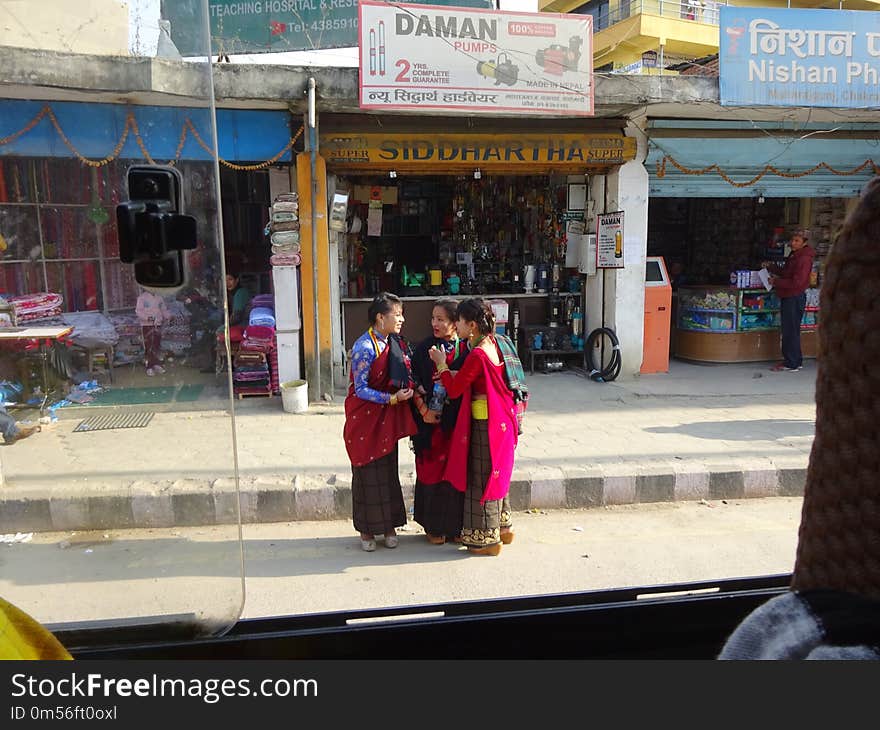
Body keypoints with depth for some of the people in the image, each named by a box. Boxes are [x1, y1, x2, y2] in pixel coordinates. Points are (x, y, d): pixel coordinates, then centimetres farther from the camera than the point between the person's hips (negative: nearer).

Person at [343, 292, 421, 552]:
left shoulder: (395, 343, 2)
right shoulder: (364, 348, -20)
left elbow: (405, 378, 7)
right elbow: (361, 390, -18)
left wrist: (418, 399, -8)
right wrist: (392, 398, -24)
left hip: (388, 417, 6)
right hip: (364, 416, -6)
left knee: (388, 470, 12)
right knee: (368, 472, 5)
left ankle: (389, 525, 26)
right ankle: (366, 530, 21)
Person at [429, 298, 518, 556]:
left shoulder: (477, 355, -22)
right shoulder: (493, 344, 5)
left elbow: (453, 390, -15)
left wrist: (442, 365, -3)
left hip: (485, 422, -9)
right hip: (500, 418, 9)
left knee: (483, 477, 3)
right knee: (496, 474, 20)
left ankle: (487, 538, 15)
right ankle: (502, 528, 33)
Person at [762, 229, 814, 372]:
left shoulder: (804, 259, -17)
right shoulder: (794, 255, 13)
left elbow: (796, 282, -22)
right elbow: (784, 272, 22)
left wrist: (776, 282, -16)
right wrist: (770, 267, 10)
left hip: (795, 298, -10)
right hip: (788, 297, 10)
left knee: (791, 331, -3)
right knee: (789, 330, 15)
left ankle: (792, 364, 5)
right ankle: (795, 361, 24)